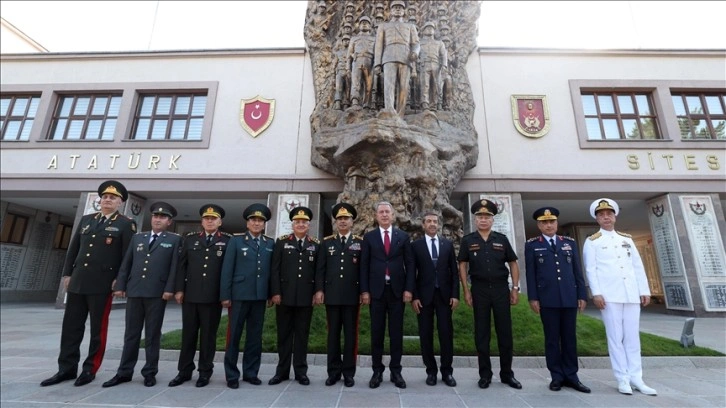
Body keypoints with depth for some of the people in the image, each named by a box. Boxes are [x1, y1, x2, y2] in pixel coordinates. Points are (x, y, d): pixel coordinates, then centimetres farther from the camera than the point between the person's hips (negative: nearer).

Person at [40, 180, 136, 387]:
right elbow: (73, 249, 16)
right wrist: (67, 273, 9)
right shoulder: (86, 220, 14)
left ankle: (90, 369, 16)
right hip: (77, 281, 6)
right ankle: (66, 369, 23)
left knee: (98, 328, 4)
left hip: (102, 284, -5)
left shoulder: (126, 224, -3)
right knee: (71, 326, 11)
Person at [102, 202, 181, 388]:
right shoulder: (138, 237, 16)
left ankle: (150, 373, 15)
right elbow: (126, 263, 13)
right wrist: (120, 285, 4)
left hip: (157, 293, -3)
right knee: (131, 333, 11)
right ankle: (124, 372, 22)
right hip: (134, 291, 4)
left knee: (152, 334, 5)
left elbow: (175, 266, -4)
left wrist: (169, 289, -12)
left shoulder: (174, 240, 3)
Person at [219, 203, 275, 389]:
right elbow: (227, 269, -3)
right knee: (234, 335, 7)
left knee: (255, 336, 11)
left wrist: (273, 293, 3)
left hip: (260, 296, 3)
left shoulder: (270, 243, 8)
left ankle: (251, 372, 25)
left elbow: (272, 269, 8)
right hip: (239, 295, -2)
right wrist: (225, 295, -7)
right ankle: (232, 375, 21)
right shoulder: (236, 240, 1)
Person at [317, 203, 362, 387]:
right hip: (332, 295, 1)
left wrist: (364, 291, -3)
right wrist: (320, 290, -1)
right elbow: (320, 269, 5)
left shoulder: (360, 242, 3)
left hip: (352, 295, -1)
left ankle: (348, 372, 20)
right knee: (333, 334, 10)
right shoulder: (326, 242, 7)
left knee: (350, 334, 7)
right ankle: (333, 371, 22)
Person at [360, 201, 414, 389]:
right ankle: (377, 371, 20)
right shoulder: (369, 237, 4)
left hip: (397, 290, 0)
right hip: (376, 290, 0)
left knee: (396, 332, 8)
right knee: (377, 332, 8)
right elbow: (364, 266, 2)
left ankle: (396, 371, 21)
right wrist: (364, 290, -4)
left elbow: (409, 264, 4)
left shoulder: (403, 236, 6)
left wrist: (409, 289, -4)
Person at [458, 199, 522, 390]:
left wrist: (515, 288, 1)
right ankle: (485, 374, 18)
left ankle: (507, 373, 22)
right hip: (479, 290, -1)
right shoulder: (467, 240, 1)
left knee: (505, 332, 7)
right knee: (482, 333, 6)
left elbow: (513, 264, 8)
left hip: (501, 289, 1)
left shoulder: (502, 239, 5)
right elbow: (462, 266, 1)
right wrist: (466, 290, -5)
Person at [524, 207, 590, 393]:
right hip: (547, 299, -2)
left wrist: (582, 295, 5)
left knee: (570, 337, 9)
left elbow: (577, 271, 10)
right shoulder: (532, 245, 4)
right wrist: (533, 297, -6)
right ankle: (557, 376, 14)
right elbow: (530, 273, -1)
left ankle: (571, 376, 19)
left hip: (570, 297, 3)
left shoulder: (570, 243, 12)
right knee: (552, 338, 5)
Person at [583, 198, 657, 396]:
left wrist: (645, 291, 7)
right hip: (609, 295, -4)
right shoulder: (592, 242, 3)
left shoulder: (627, 239, 16)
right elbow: (590, 269, -4)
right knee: (615, 337, 1)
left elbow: (638, 266, 14)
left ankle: (636, 378, 15)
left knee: (633, 336, 7)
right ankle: (623, 379, 7)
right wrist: (596, 293, -12)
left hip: (632, 294, 4)